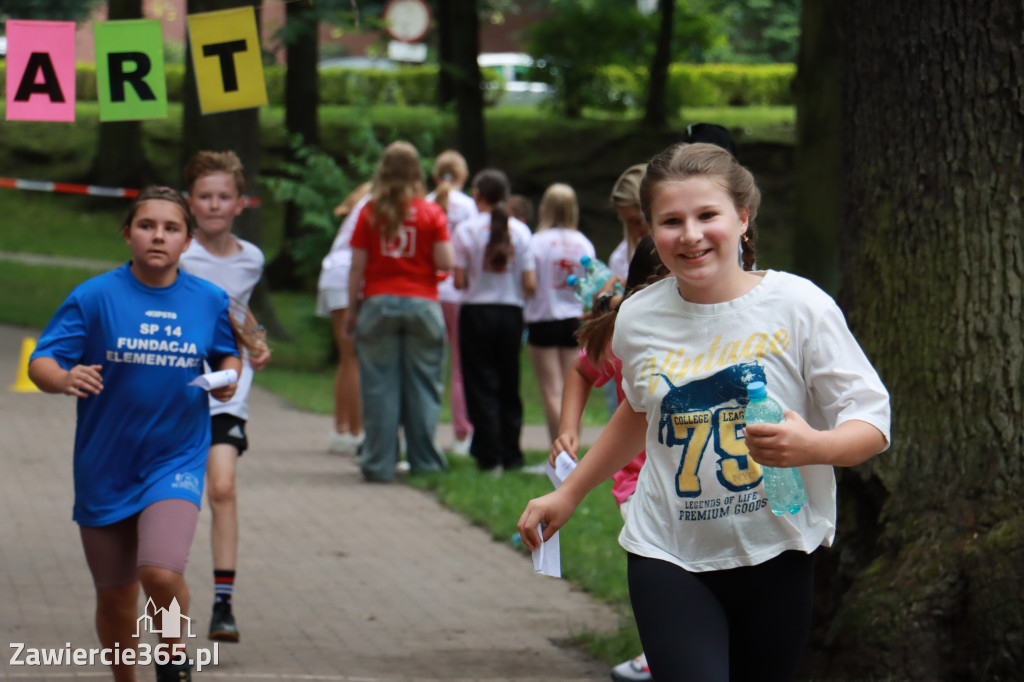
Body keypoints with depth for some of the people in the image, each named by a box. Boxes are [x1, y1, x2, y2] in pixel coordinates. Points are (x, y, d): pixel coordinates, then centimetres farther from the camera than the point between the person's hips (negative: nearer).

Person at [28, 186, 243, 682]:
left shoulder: (210, 301, 0)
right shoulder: (94, 297, -8)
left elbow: (227, 353, 18)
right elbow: (40, 363, -11)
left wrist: (228, 376, -4)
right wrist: (64, 378, -33)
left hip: (176, 460, 0)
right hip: (105, 467, 0)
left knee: (161, 573, -22)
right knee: (115, 595, 11)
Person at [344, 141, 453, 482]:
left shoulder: (370, 213, 0)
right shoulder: (431, 213, -1)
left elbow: (357, 266, 0)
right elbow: (445, 262, -6)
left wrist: (351, 309, 8)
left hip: (378, 302, 0)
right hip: (422, 303, 0)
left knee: (379, 386, 2)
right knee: (422, 384, 6)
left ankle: (379, 463, 3)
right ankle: (424, 460, 8)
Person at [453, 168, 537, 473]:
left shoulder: (467, 229, -6)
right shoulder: (520, 230, 0)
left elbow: (459, 281, -9)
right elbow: (530, 284, -4)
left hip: (477, 311, -2)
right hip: (511, 312, 2)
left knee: (481, 385, 2)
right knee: (509, 385, 11)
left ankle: (490, 457, -1)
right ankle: (511, 455, 11)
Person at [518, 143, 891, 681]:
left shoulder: (798, 306, -9)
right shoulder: (638, 319, 2)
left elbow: (871, 424, -8)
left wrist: (813, 446, -29)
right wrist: (569, 494, 28)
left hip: (775, 555, -1)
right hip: (668, 556, 1)